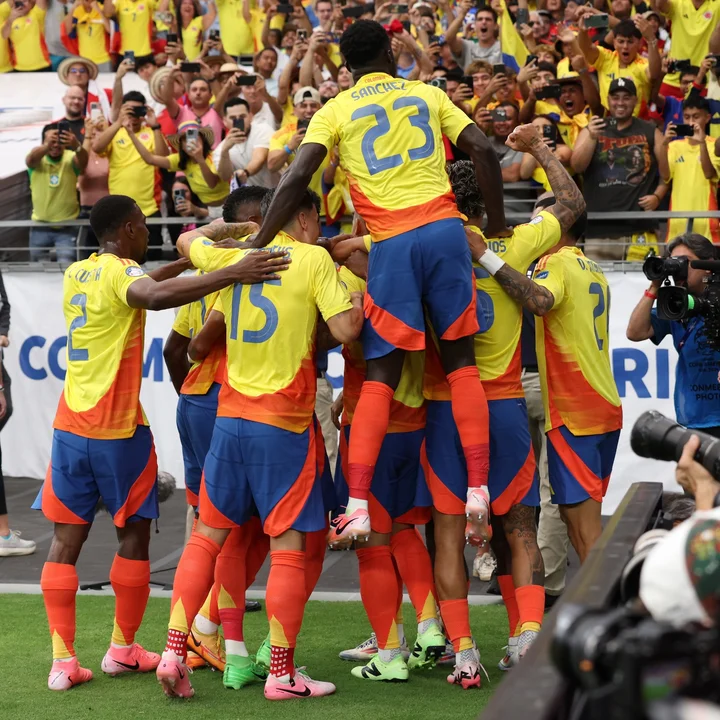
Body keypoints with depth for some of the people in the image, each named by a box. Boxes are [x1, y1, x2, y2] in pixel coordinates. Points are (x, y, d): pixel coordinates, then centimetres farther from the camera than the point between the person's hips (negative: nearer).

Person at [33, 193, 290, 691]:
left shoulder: (77, 274, 12)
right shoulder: (121, 271, -11)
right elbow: (155, 296, -36)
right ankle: (123, 649, 18)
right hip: (118, 427, -6)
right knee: (135, 534, 10)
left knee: (66, 539, 5)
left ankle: (63, 660, -1)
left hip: (70, 424, 7)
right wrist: (232, 274, -41)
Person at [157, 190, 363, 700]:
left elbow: (187, 242, 29)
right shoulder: (314, 259, -6)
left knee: (208, 534, 14)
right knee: (288, 546, 1)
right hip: (284, 425, -5)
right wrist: (360, 303, 6)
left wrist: (233, 227, 40)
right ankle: (282, 675, 4)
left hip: (230, 418, 5)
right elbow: (345, 330, -13)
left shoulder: (232, 257, 8)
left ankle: (174, 652, 8)